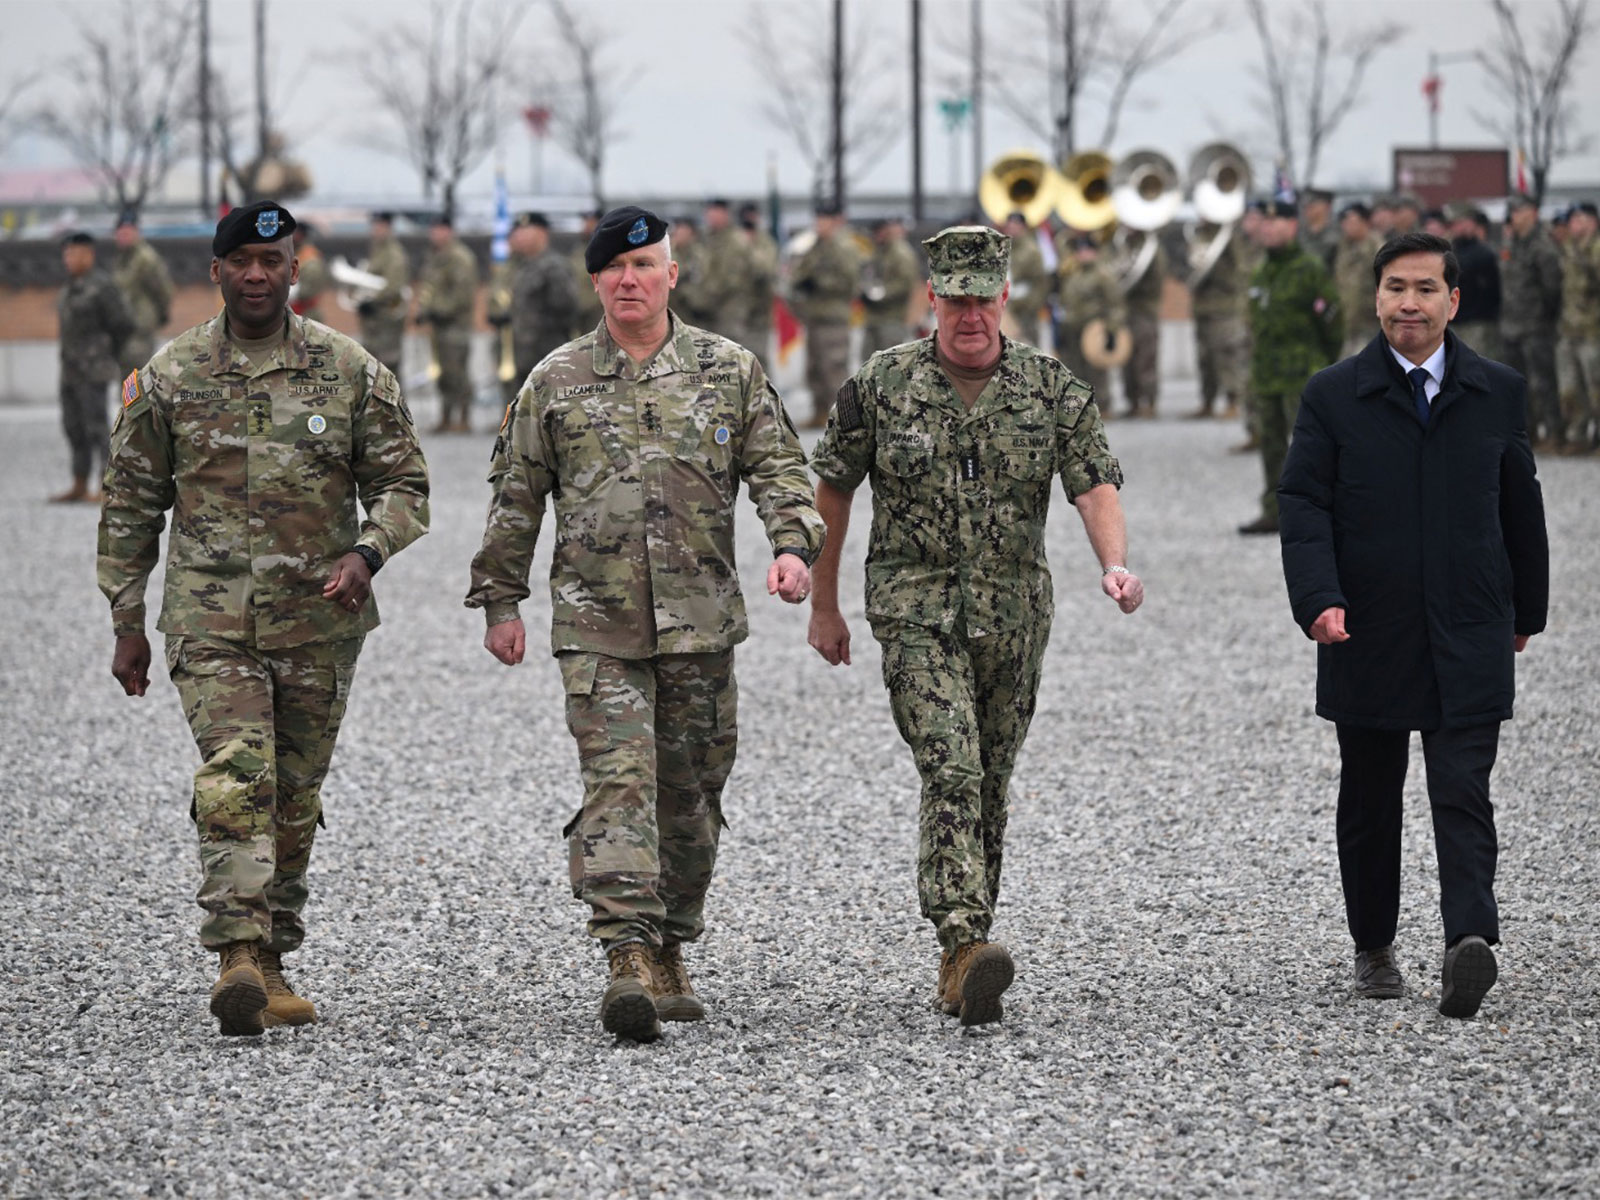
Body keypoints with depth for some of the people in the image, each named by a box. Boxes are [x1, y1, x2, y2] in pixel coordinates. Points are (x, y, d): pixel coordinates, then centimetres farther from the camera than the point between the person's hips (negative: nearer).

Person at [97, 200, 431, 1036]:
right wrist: (127, 623, 7)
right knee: (234, 781, -18)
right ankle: (238, 958, -27)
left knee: (294, 798, 9)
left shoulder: (350, 372, 2)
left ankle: (270, 964, 22)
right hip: (212, 617, -2)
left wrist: (366, 553, -14)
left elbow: (403, 482, 6)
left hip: (320, 621, 2)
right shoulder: (168, 376, 3)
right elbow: (130, 504, 9)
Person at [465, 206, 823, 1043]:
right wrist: (500, 600, 10)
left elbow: (777, 467, 5)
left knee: (691, 794, 8)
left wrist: (792, 543, -13)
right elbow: (515, 496, 11)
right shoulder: (556, 382, 6)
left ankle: (670, 953, 23)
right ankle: (629, 958, -23)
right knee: (617, 783, -15)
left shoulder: (729, 371, 7)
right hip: (598, 626, -2)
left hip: (702, 622, 2)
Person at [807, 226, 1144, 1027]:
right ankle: (968, 946, -29)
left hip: (1013, 620, 3)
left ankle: (959, 961, 21)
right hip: (916, 610, -3)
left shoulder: (1053, 389, 1)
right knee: (951, 771, -19)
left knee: (990, 787, 10)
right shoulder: (881, 386, -2)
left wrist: (1114, 565, -25)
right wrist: (823, 605, 9)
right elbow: (833, 490, 7)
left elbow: (1095, 482, -6)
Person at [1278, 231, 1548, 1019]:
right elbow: (1304, 505, -5)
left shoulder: (1498, 393, 6)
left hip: (1468, 640, 0)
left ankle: (1470, 939, -25)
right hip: (1367, 641, 1)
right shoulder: (1333, 397, 0)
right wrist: (1319, 598, -20)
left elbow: (1520, 508, 14)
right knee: (1368, 801, 11)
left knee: (1462, 794, -12)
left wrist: (1526, 611, 19)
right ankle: (1373, 948, 23)